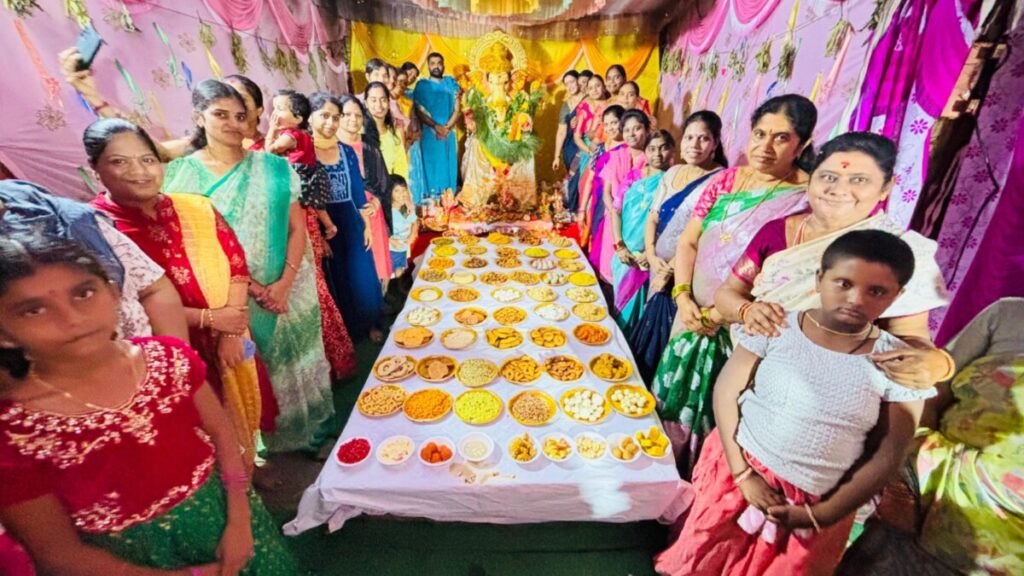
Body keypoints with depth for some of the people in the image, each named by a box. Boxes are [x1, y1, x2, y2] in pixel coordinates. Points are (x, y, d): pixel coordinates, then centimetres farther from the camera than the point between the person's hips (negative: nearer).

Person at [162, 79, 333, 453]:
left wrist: (283, 284, -13)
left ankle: (305, 429, 32)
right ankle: (267, 440, 31)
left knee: (293, 361, 12)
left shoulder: (274, 168, 2)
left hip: (286, 291, 1)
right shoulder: (181, 175, -1)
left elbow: (297, 227, -2)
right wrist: (247, 286, -14)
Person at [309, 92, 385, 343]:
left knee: (363, 276, 11)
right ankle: (344, 331, 27)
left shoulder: (347, 151, 6)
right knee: (336, 279, 10)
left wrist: (366, 225, 8)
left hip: (352, 223, 4)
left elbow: (358, 191, 9)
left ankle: (370, 324, 29)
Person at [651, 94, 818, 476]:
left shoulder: (807, 199, -12)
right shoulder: (725, 179, 3)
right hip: (694, 318, 5)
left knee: (710, 419, 10)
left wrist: (722, 312, -19)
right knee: (672, 403, 19)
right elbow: (687, 242, 2)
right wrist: (683, 297, -12)